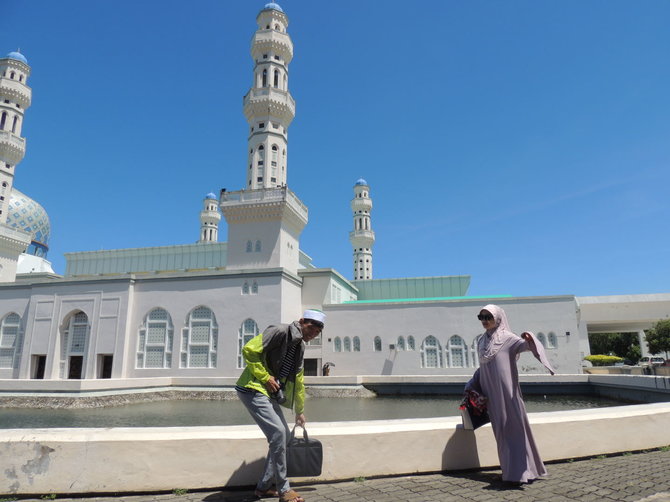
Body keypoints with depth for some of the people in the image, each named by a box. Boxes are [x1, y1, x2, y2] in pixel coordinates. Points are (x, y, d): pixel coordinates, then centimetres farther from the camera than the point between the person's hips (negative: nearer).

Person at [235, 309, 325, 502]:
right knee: (278, 432, -15)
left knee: (283, 435, 10)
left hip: (269, 393, 10)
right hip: (253, 389, -10)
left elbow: (298, 381, 22)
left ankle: (264, 486, 22)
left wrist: (300, 411, 27)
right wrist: (266, 377, -18)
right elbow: (249, 350, -22)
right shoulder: (280, 332, -16)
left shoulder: (300, 346, 13)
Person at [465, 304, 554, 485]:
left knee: (514, 427, -3)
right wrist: (471, 385, 15)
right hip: (491, 394, 6)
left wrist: (529, 339, -44)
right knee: (501, 431, 9)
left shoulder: (507, 338, -5)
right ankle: (511, 470, 19)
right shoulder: (481, 340, 12)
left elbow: (525, 344, -23)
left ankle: (520, 470, 5)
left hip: (507, 392, -5)